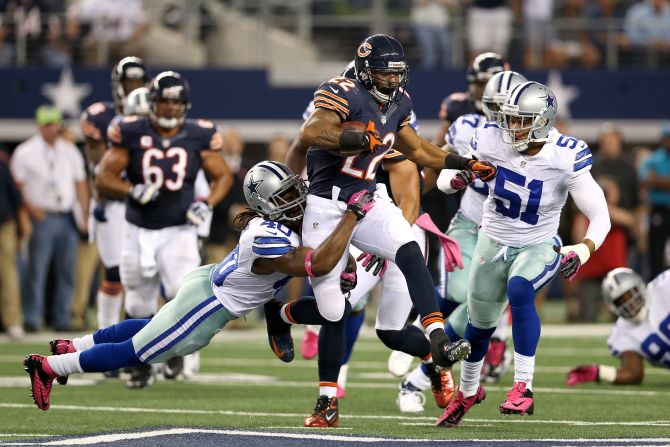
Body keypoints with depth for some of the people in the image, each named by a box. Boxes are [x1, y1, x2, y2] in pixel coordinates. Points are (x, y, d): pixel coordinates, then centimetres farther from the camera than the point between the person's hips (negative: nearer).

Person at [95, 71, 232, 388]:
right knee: (139, 306, 8)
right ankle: (143, 365, 30)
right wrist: (133, 191, -23)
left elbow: (223, 175, 9)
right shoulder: (132, 134, -6)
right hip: (139, 231, 1)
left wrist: (207, 204, -9)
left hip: (178, 231, -1)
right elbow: (104, 178, -5)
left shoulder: (197, 137, -3)